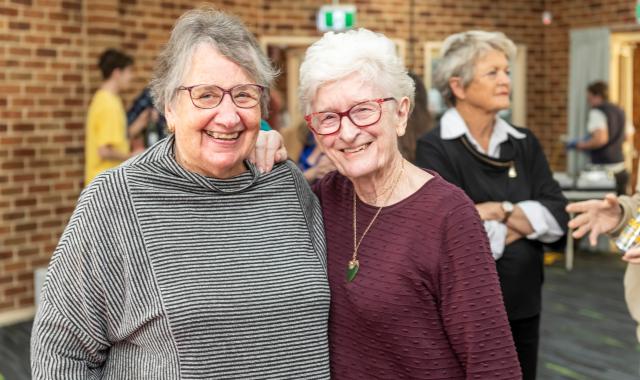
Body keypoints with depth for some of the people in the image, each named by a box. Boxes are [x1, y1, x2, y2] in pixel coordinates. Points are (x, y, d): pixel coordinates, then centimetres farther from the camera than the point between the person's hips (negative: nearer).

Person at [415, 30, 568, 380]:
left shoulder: (524, 144, 6)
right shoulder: (435, 149, -13)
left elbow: (557, 217, -3)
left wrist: (500, 212, -16)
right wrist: (524, 221, -10)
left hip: (523, 307, 6)